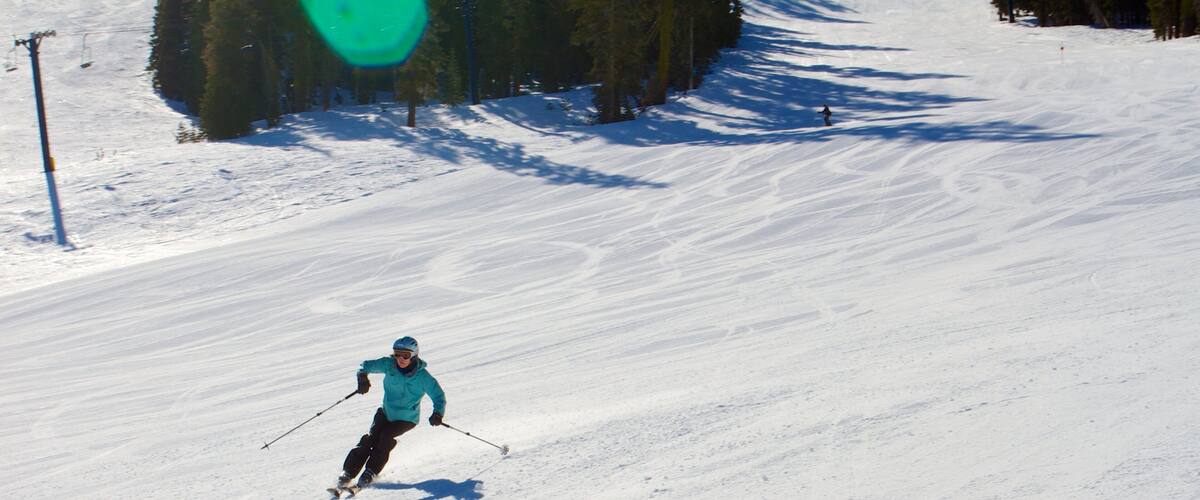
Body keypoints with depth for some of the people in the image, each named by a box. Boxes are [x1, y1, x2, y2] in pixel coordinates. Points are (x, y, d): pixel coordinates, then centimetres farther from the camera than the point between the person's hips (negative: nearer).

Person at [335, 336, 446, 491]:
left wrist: (437, 413, -32)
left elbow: (438, 396, -13)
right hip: (386, 412, 3)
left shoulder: (423, 377, -17)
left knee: (386, 437, -24)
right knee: (371, 438, -14)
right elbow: (367, 365, -8)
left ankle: (371, 473, -15)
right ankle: (347, 473, -13)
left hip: (407, 419, -2)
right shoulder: (389, 365, -11)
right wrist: (363, 376, -31)